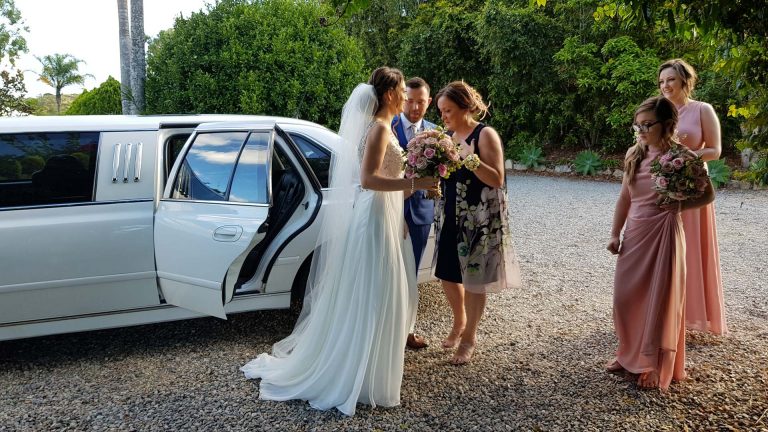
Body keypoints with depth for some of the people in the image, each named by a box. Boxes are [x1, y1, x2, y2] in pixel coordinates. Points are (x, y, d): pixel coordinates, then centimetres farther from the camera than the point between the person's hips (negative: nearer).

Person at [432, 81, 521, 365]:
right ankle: (459, 323, 37)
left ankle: (469, 337, 20)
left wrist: (468, 158, -27)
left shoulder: (485, 135, -11)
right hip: (450, 217, 6)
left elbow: (497, 179, -17)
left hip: (479, 219, -6)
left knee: (474, 278, 3)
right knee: (447, 275, 11)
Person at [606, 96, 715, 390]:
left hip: (663, 234, -5)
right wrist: (615, 234, 7)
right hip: (634, 234, 5)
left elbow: (708, 194, 0)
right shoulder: (634, 154, 4)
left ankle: (656, 367, 16)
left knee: (659, 300, 2)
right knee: (626, 297, 9)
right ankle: (630, 355, 29)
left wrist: (676, 206, -14)